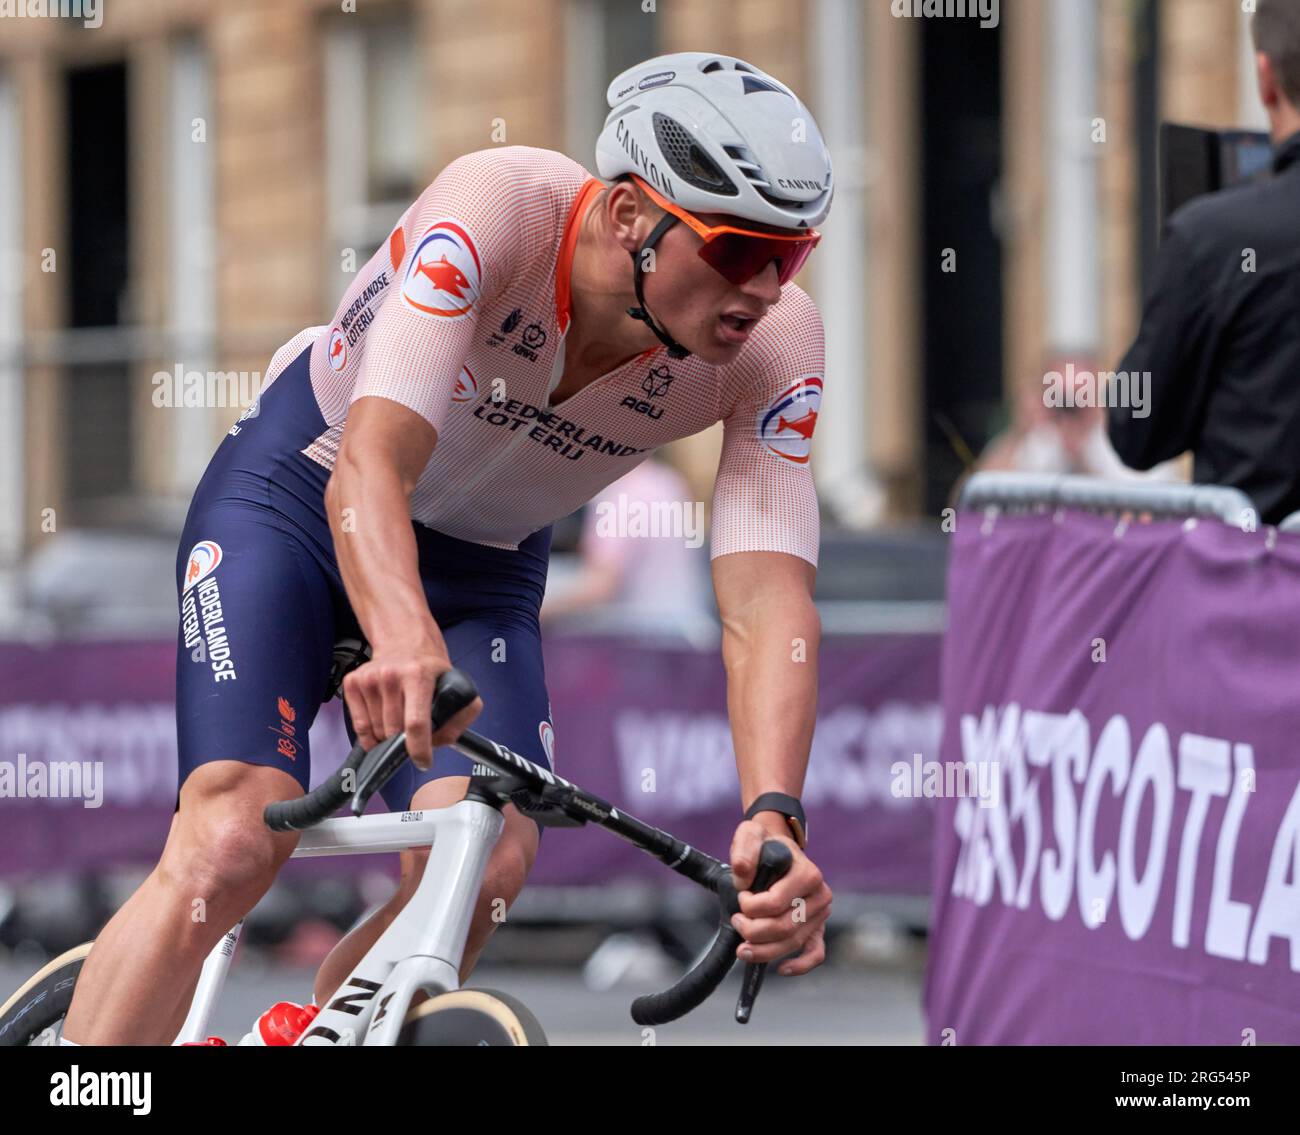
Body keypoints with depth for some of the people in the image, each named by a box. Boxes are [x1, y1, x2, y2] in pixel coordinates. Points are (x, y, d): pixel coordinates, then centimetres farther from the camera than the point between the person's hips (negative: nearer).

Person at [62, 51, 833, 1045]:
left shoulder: (775, 343, -23)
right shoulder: (499, 209, -33)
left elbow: (769, 604, -30)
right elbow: (369, 468, -43)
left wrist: (774, 819, -48)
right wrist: (405, 640, -63)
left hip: (484, 571, 4)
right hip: (295, 501, -4)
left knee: (487, 866, -22)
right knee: (233, 843, -24)